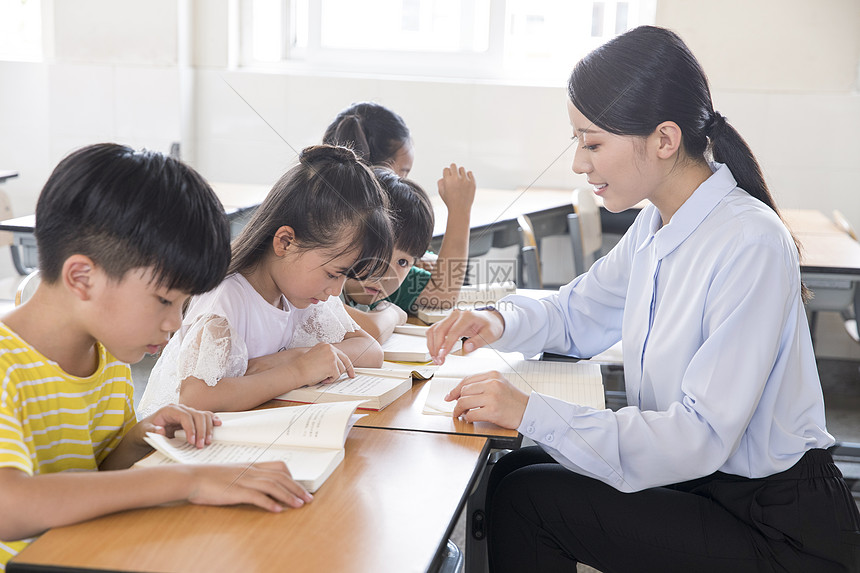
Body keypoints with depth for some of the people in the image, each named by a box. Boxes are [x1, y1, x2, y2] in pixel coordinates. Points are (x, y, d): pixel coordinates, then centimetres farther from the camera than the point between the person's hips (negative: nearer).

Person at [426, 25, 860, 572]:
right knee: (515, 472, 4)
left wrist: (533, 413, -28)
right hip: (697, 476, 8)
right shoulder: (658, 223, 3)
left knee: (526, 501, -12)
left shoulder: (750, 246, -25)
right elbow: (578, 313, 18)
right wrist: (501, 321, -3)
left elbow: (701, 437, -28)